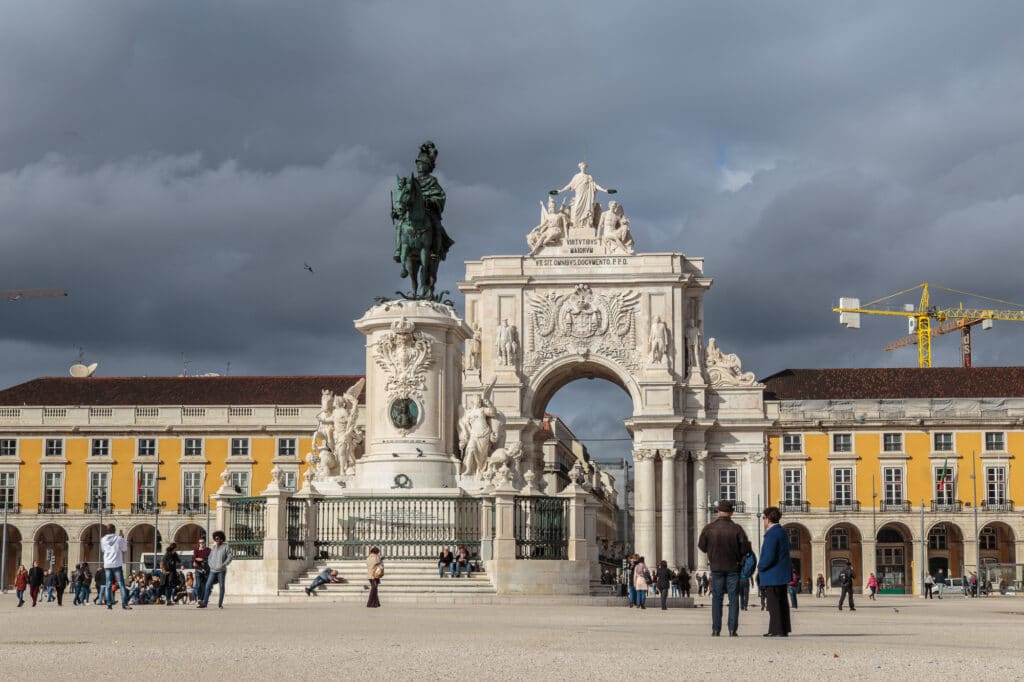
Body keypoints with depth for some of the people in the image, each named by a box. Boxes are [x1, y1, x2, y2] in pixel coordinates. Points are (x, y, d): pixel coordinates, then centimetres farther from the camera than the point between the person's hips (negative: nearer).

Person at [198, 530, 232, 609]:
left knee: (221, 587, -1)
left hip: (221, 570, -4)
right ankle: (204, 603, -1)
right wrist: (211, 565, 1)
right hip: (213, 570, 4)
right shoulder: (213, 548, 14)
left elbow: (229, 558, -5)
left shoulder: (225, 547, 0)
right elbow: (209, 558, 18)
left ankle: (220, 604, 4)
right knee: (208, 586, -3)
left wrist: (223, 565, -13)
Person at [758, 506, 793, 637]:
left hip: (772, 576, -10)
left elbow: (769, 557, -24)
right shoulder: (783, 532, 13)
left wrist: (760, 567, -7)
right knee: (781, 602, 14)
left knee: (774, 603, -6)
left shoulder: (772, 534, -18)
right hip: (783, 575, 10)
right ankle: (784, 629, 18)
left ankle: (777, 630, -7)